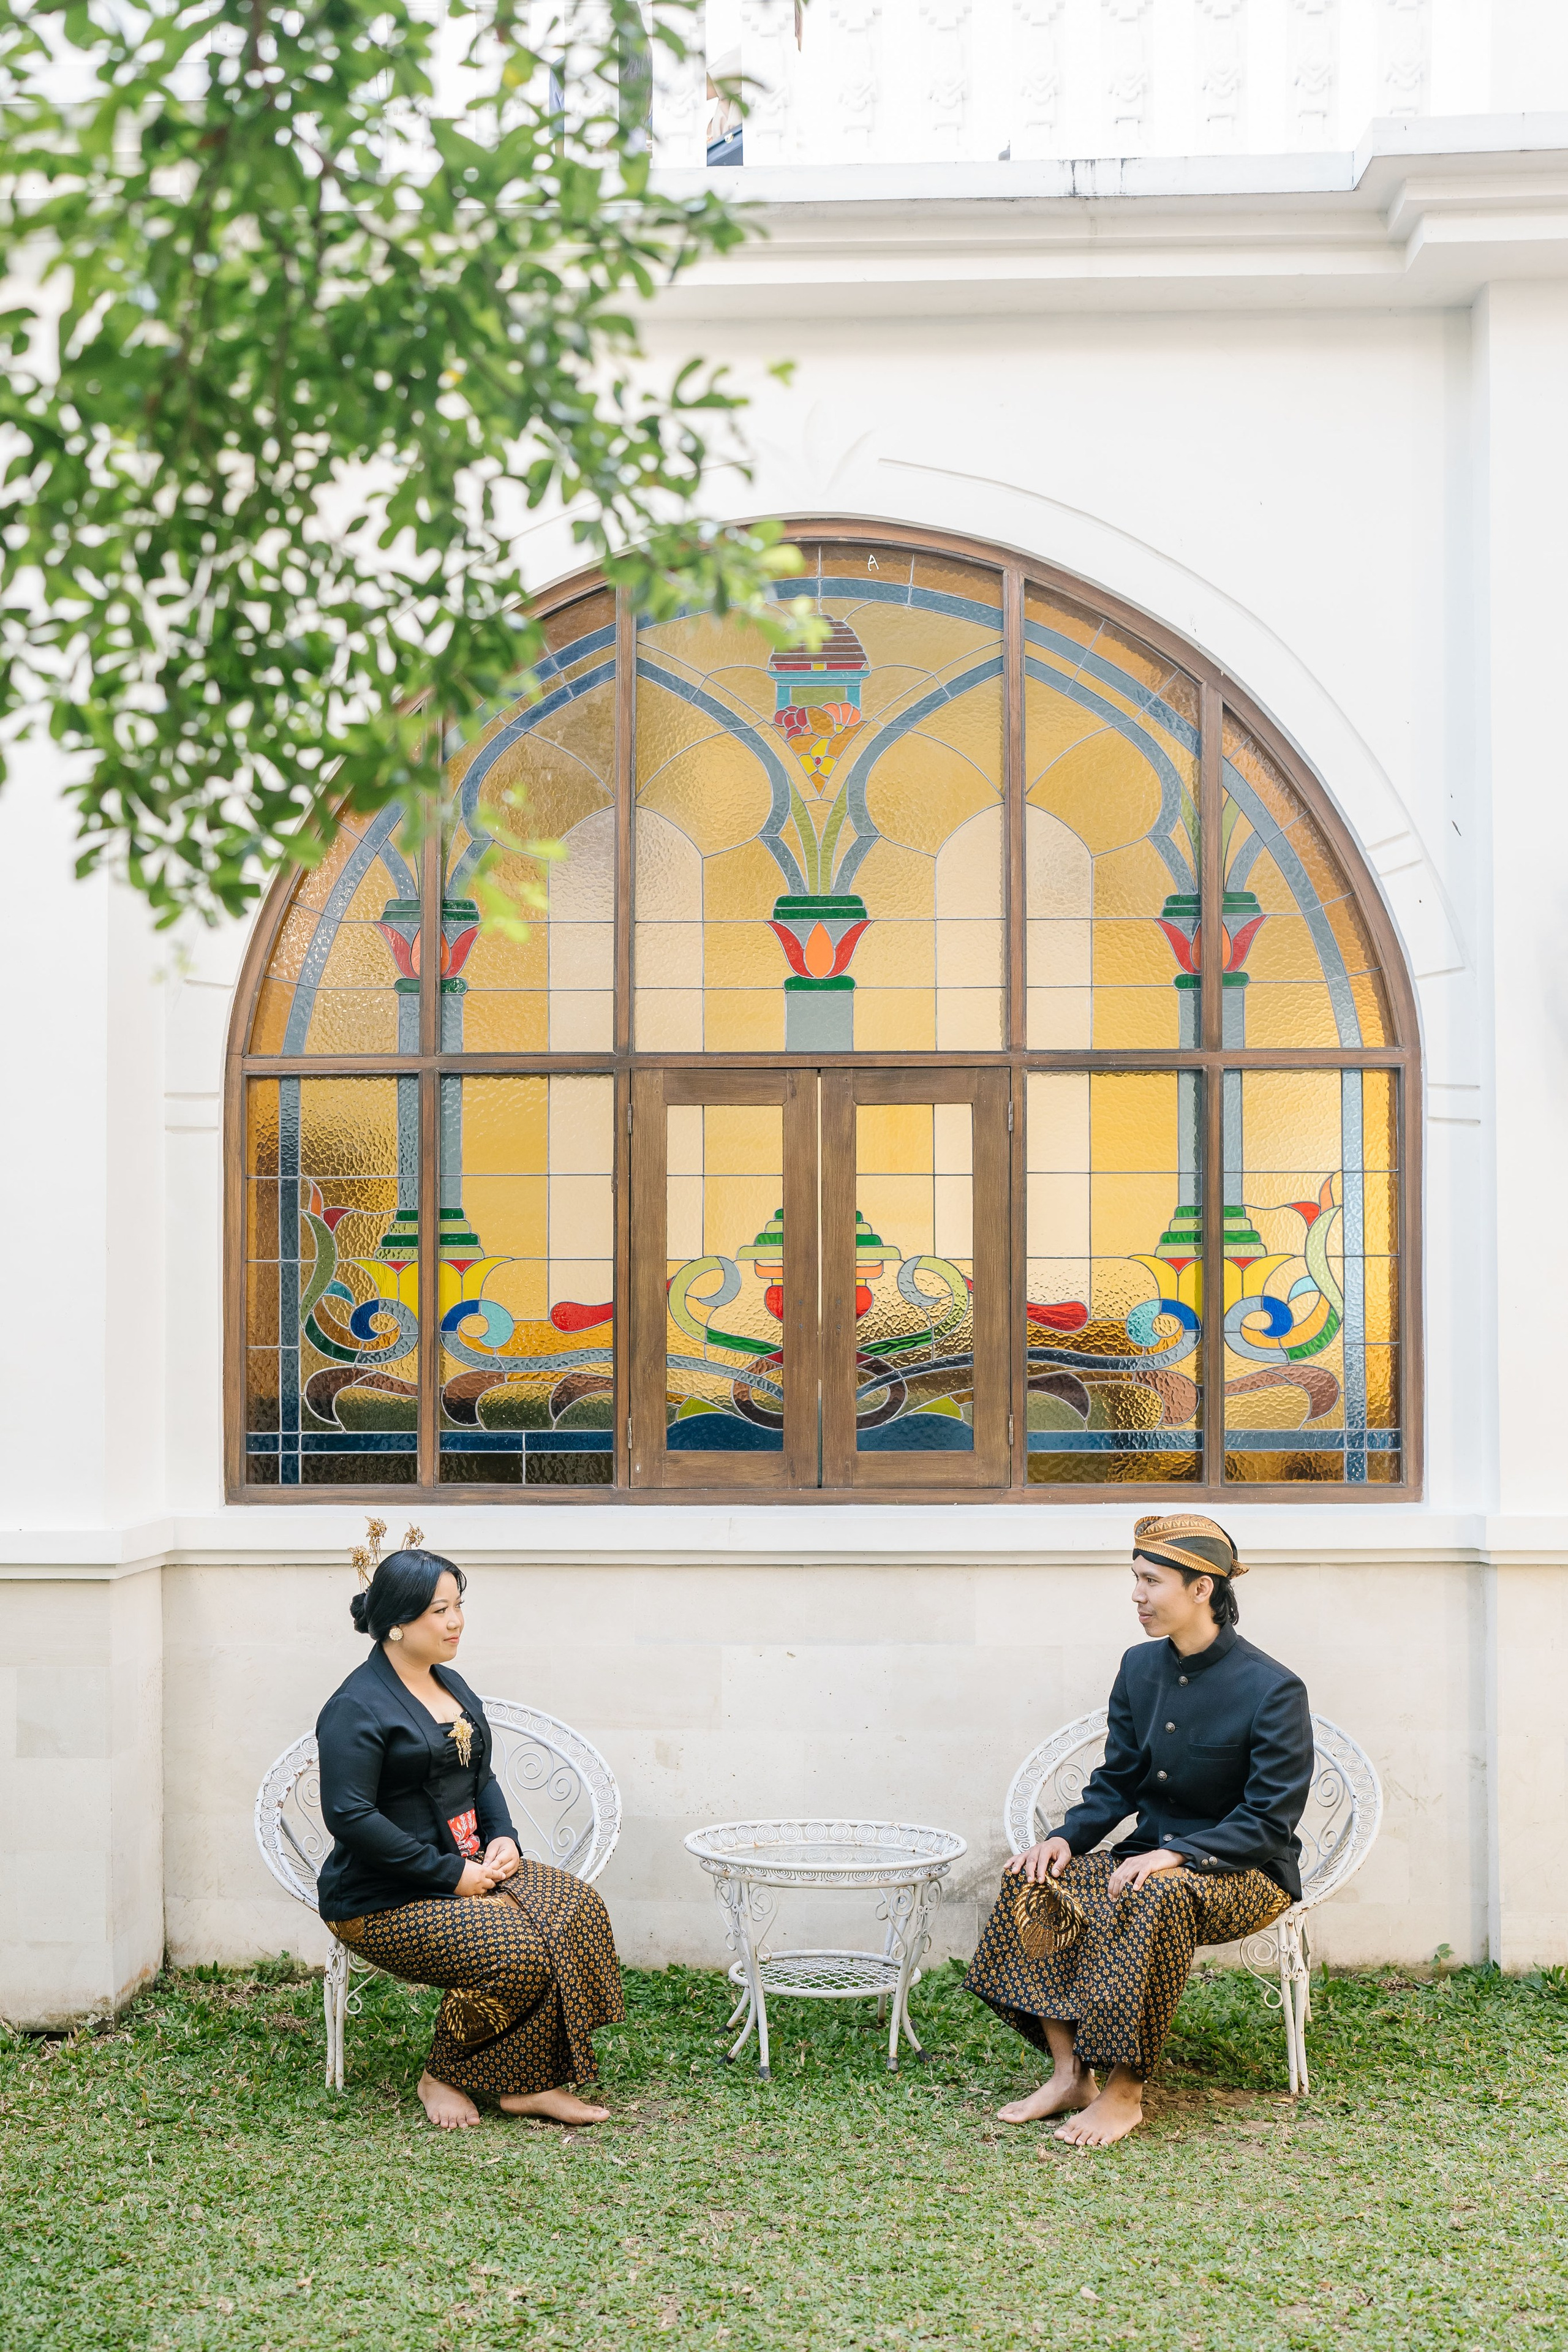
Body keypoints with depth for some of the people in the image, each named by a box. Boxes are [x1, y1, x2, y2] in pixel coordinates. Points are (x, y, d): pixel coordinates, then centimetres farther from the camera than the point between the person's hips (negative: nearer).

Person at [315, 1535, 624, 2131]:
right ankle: (441, 2077, -3)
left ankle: (530, 2083, -10)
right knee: (516, 1950, -27)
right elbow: (349, 1816, -22)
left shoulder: (452, 1686, 13)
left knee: (577, 1908, -14)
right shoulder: (357, 1707, -14)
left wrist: (503, 1837, 2)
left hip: (467, 1869, 8)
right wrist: (452, 1875, -22)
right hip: (383, 1901, -8)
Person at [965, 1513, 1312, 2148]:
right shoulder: (1140, 1668, 5)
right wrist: (1067, 1837, -9)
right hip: (1151, 1856, 6)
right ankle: (1069, 2072, -15)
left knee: (1153, 1895, -38)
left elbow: (1269, 1822, -17)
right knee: (1034, 1882, -19)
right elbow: (1117, 1783, 10)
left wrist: (1174, 1855, -29)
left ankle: (1124, 2094, -27)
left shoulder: (1272, 1690, -15)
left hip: (1246, 1875, -6)